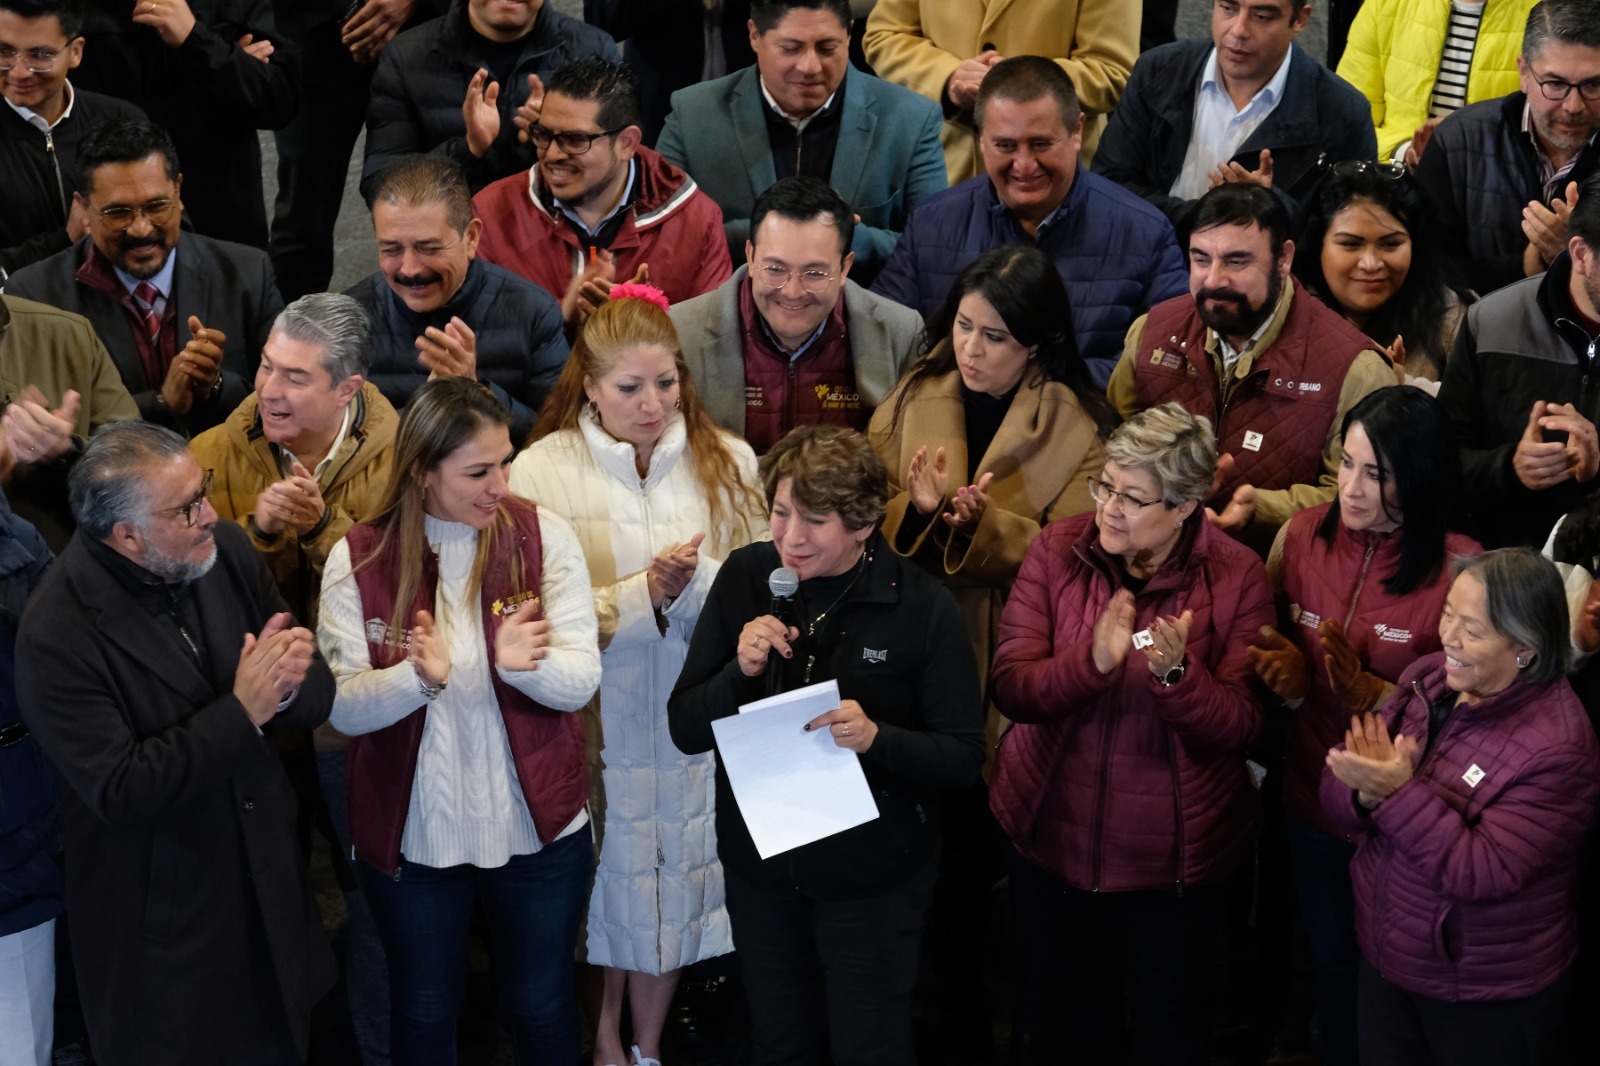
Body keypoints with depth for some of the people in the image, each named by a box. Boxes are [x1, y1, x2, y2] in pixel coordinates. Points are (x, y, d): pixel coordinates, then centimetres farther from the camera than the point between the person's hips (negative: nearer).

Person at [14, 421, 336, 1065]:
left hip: (269, 885, 5)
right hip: (163, 925, -5)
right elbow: (120, 791, -25)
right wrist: (242, 713, -29)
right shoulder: (57, 637, -23)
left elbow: (317, 699, -3)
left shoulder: (226, 552, -7)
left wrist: (286, 687, -26)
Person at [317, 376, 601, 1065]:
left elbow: (581, 681, -12)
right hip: (409, 838, 0)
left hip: (536, 828, 0)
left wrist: (524, 664, -35)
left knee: (541, 1004, 19)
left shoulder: (545, 538, -9)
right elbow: (341, 706, -13)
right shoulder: (358, 560, -11)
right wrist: (417, 677, -34)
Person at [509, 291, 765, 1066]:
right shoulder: (543, 470, -10)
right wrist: (642, 594, -21)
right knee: (604, 881, 12)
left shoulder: (727, 462, -3)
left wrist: (694, 581, -22)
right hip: (593, 719, -2)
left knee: (674, 877, 13)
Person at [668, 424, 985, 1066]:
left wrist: (877, 738, -31)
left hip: (873, 875, -3)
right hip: (759, 867, 3)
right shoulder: (745, 579, -8)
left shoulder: (922, 607, -15)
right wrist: (739, 672, -25)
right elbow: (685, 731, -6)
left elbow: (964, 755, -13)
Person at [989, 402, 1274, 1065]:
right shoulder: (1057, 550, -9)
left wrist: (1176, 673, -35)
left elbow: (1239, 728, -16)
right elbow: (1010, 689, -15)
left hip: (1173, 857, -2)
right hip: (1050, 834, 2)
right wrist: (1092, 661, -33)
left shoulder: (1236, 579, -13)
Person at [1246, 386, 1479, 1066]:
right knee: (1330, 958, 24)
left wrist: (1372, 693, -28)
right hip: (1313, 797, 4)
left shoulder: (1459, 570, -20)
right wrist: (1290, 676, -14)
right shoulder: (1302, 536, -7)